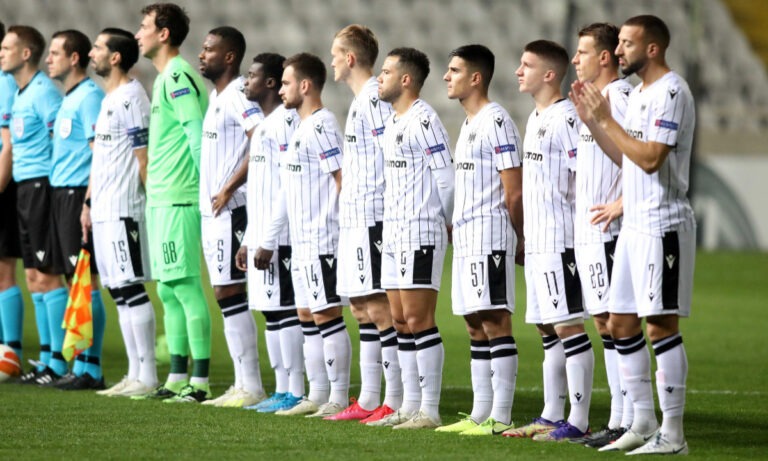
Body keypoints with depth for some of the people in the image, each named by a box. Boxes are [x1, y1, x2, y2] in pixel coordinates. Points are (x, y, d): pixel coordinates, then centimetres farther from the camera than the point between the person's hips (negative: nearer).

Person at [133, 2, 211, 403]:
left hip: (177, 200, -10)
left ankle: (200, 381, -6)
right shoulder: (166, 78, 17)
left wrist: (206, 186, -17)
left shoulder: (177, 78, -13)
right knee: (168, 290, 12)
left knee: (185, 287, -8)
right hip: (161, 200, 10)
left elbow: (198, 135, -19)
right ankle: (178, 379, 17)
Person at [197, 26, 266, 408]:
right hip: (212, 211, 10)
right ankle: (243, 384, 14)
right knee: (225, 294, 10)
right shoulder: (215, 96, 17)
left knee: (230, 294, -8)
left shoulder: (239, 97, -13)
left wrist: (228, 190, -20)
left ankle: (251, 387, -6)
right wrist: (210, 196, 15)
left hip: (230, 209, -10)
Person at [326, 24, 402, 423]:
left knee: (379, 307, -10)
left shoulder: (374, 99, -12)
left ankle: (396, 402, -9)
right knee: (361, 308, 13)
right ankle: (368, 400, 18)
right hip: (355, 221, 11)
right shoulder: (359, 101, 19)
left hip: (373, 219, -11)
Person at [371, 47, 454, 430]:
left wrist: (449, 224, -2)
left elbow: (446, 176, -13)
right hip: (393, 232, 10)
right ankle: (410, 405, 15)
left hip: (421, 233, -10)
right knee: (401, 320, 10)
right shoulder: (391, 123, 17)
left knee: (418, 319, -10)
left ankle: (430, 410, -8)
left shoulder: (423, 121, -13)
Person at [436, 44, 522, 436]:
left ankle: (500, 417, -10)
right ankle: (480, 413, 15)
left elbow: (514, 190, -13)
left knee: (495, 320, -10)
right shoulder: (468, 124, 19)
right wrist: (456, 225, 17)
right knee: (475, 323, 11)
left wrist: (518, 238, -8)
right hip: (466, 237, 10)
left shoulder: (496, 121, -12)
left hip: (490, 235, -10)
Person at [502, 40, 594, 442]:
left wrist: (577, 229, -18)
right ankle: (552, 416, 19)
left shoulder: (566, 118, -12)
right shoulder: (534, 119, 18)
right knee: (547, 328, 13)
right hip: (537, 241, 10)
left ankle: (579, 421, -9)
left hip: (561, 240, -10)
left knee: (568, 325, -9)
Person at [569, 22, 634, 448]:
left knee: (616, 321, -9)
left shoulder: (617, 98, -13)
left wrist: (620, 204, -23)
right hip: (588, 233, 10)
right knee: (603, 321, 10)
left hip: (608, 232, -10)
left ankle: (628, 423, -9)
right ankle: (618, 420, 14)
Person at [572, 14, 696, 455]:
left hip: (663, 225, -10)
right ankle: (644, 422, 18)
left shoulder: (671, 92, -14)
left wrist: (607, 121, -15)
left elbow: (650, 158, -22)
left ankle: (672, 433, -5)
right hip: (635, 224, 10)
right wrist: (593, 121, 11)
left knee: (661, 324, -9)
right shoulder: (639, 93, 16)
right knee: (622, 324, 11)